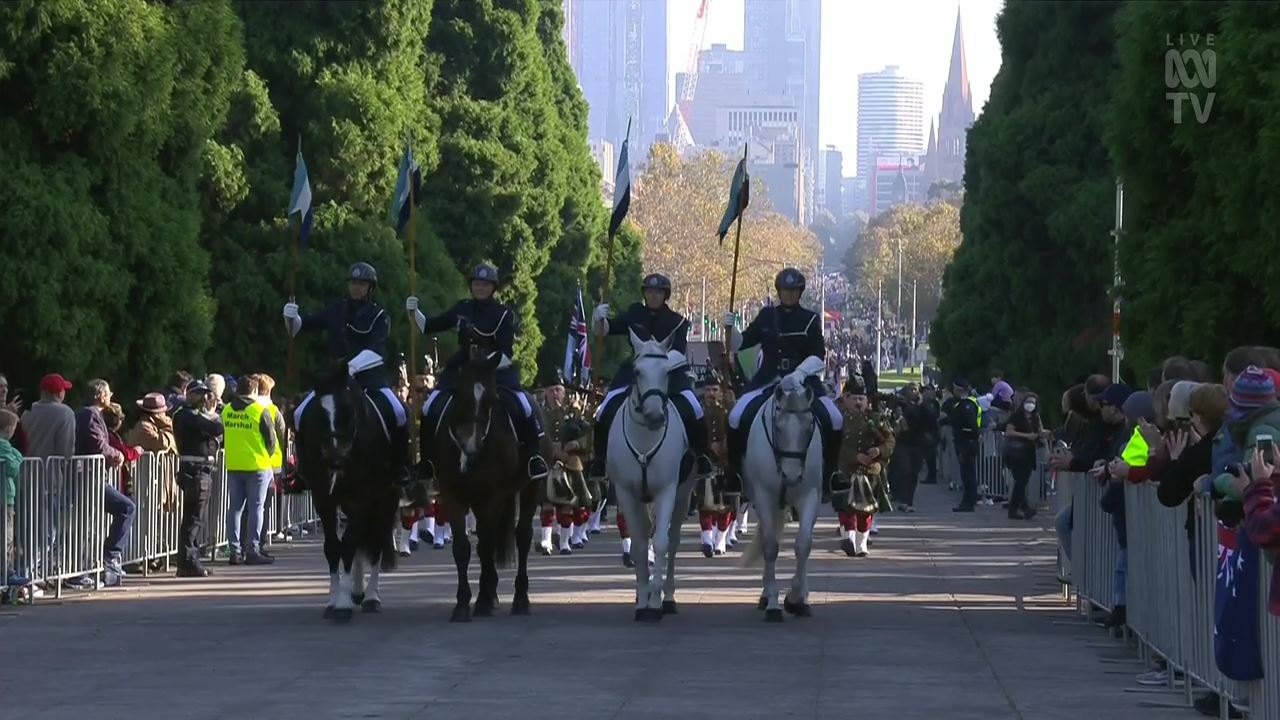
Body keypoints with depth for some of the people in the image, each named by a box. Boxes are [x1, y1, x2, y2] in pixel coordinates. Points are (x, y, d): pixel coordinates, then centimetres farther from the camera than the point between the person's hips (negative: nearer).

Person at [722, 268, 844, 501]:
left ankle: (831, 471, -1)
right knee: (736, 417, -21)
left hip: (803, 379, -1)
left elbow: (818, 355, -3)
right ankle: (734, 473, -9)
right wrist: (730, 328, -10)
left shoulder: (810, 319, 4)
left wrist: (799, 373, -20)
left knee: (834, 420, -19)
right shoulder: (766, 316, 9)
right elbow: (740, 343, 10)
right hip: (768, 379, 1)